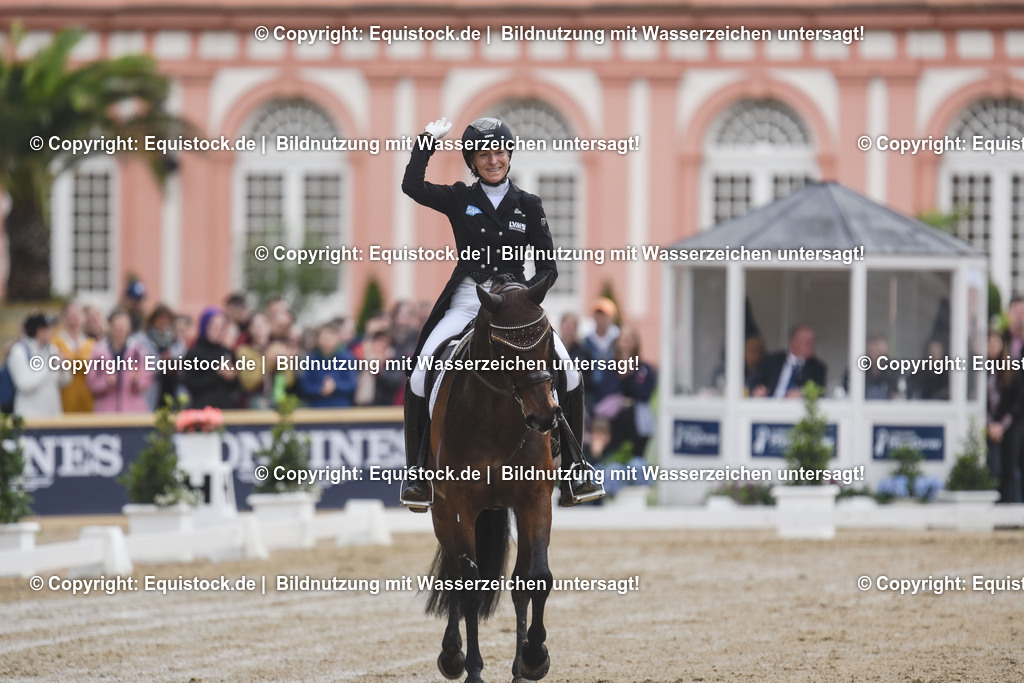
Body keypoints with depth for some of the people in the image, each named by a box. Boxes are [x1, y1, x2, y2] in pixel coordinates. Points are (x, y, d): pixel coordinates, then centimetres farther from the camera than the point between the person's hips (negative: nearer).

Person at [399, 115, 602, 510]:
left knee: (568, 374, -16)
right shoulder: (460, 200, 6)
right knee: (420, 376, -19)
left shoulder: (528, 206, 7)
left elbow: (547, 267, 5)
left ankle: (571, 472, -4)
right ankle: (418, 473, -5)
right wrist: (428, 140, -8)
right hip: (466, 301, -1)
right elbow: (412, 186, -10)